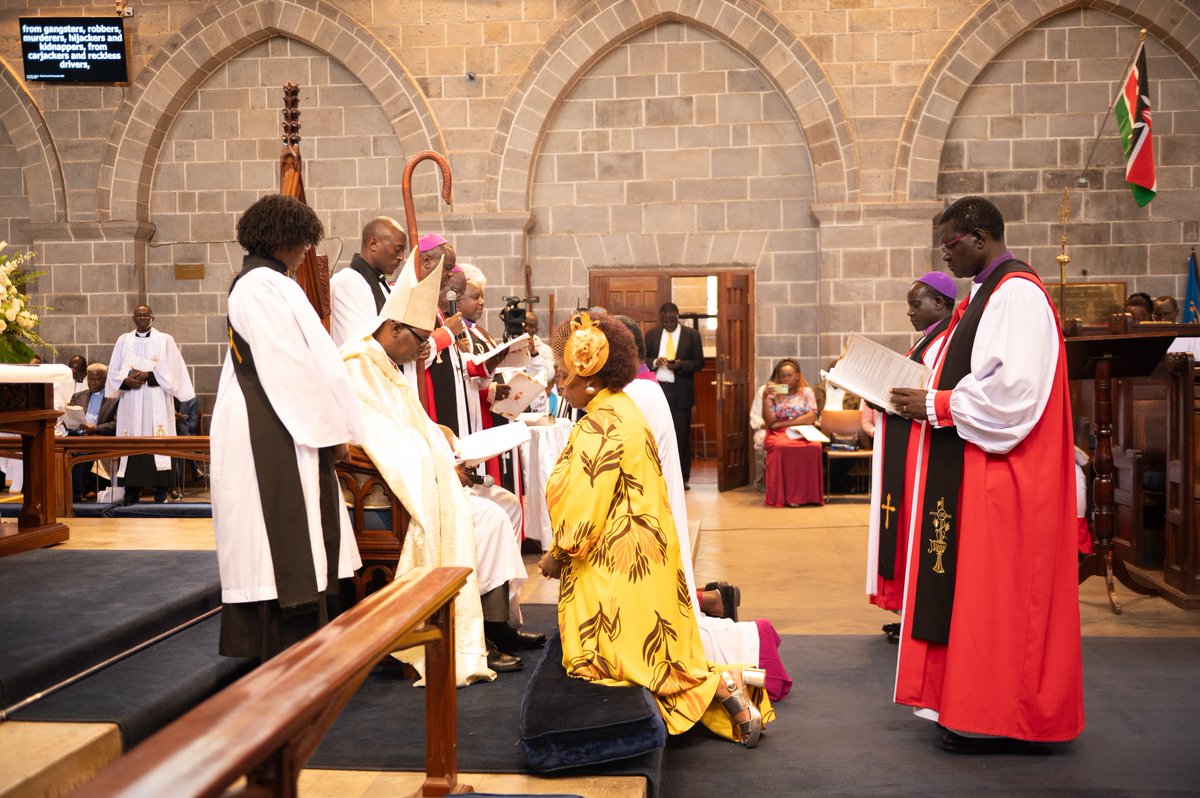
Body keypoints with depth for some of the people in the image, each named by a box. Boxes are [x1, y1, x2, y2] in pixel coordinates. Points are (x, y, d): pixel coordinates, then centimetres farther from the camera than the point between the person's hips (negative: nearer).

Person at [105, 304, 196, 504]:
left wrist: (147, 375, -14)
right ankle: (132, 491, 1)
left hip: (156, 403, -2)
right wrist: (126, 381, -9)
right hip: (130, 402, 3)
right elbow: (114, 371, 10)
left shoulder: (164, 340, 5)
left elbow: (170, 371, -2)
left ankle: (161, 490, -4)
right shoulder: (123, 340, 14)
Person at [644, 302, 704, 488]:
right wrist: (655, 362, -10)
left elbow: (699, 362, 2)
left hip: (680, 391, -2)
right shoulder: (652, 334, 10)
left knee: (682, 435, 0)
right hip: (657, 389, 2)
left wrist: (680, 365, -15)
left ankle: (682, 478, 7)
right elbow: (643, 359, 12)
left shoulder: (691, 335, 3)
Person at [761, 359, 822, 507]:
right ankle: (783, 496, -30)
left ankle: (808, 494, -25)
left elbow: (811, 417, -5)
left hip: (802, 432, 0)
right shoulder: (773, 393, 11)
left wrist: (782, 423, -9)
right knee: (781, 446, -37)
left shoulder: (806, 392, 11)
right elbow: (769, 422, -1)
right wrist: (765, 399, -13)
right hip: (778, 434, 0)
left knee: (814, 447, -34)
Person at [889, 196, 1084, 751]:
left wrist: (935, 406, -17)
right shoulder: (985, 293, 16)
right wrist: (928, 402, 6)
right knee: (969, 583, 12)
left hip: (1002, 472, -10)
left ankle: (999, 721, 7)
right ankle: (975, 704, 20)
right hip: (969, 465, 10)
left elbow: (1014, 389, -24)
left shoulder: (1017, 293, -15)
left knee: (996, 591, -3)